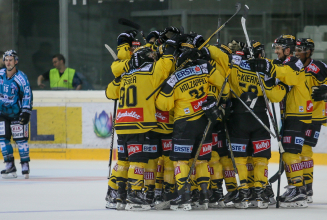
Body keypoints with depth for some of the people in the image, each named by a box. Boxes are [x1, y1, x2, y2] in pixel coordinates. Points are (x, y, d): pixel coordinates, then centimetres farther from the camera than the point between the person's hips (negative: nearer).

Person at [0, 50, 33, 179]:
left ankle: (25, 165, 4)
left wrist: (26, 112, -16)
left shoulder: (21, 78, -14)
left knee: (20, 139, -6)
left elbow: (27, 95, -12)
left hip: (17, 114, -5)